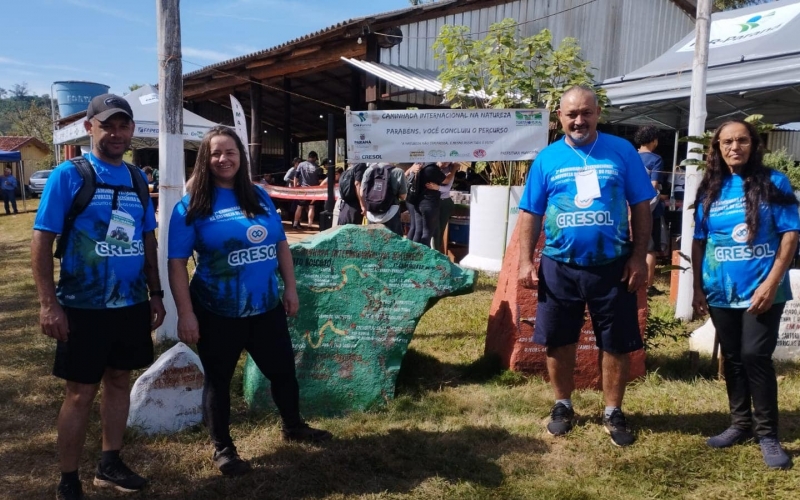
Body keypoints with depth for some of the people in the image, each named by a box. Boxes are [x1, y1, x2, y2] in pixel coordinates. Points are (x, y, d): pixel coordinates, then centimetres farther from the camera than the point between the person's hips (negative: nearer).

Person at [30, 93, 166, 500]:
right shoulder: (68, 175, -9)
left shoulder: (137, 178, 6)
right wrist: (48, 304, -16)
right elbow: (41, 241, -11)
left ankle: (109, 465, 33)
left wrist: (155, 293, 10)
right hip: (84, 306, -5)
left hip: (132, 304, 5)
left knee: (119, 380, 15)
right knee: (81, 391, 4)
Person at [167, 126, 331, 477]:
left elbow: (280, 244, 11)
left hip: (266, 307, 4)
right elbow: (177, 263, -10)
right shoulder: (192, 205, -9)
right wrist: (185, 313, -15)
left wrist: (290, 288, 7)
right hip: (217, 312, -4)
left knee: (283, 369, 17)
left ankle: (293, 426, 41)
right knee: (219, 379, 11)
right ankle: (222, 448, 30)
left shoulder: (259, 196, 4)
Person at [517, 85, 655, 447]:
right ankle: (563, 405, 30)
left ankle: (613, 412, 26)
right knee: (557, 340, 11)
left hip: (613, 266, 0)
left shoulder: (622, 152, 0)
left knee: (616, 343, 8)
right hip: (559, 267, 1)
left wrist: (639, 257, -5)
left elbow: (641, 208, 1)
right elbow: (530, 214, 3)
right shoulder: (547, 158, 1)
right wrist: (526, 261, -3)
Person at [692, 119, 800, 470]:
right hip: (720, 292, 4)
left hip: (761, 289, -3)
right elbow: (698, 242, 9)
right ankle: (741, 424, 26)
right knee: (732, 359, 12)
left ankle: (767, 433, 8)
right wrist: (698, 288, 5)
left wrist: (771, 283, -14)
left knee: (755, 357, -7)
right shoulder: (710, 190, 6)